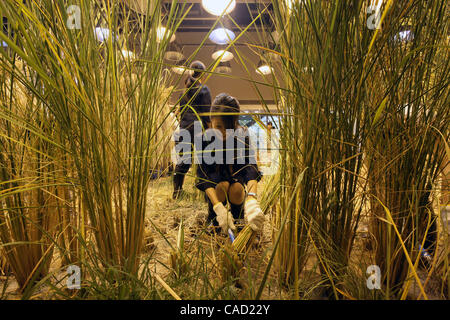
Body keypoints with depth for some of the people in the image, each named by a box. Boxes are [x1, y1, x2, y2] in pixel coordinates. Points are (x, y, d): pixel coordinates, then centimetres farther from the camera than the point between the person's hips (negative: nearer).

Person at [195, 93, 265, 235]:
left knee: (236, 189, -32)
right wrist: (219, 208, -49)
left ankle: (237, 218, -1)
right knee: (222, 185, -34)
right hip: (215, 177, -1)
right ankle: (213, 219, -8)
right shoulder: (204, 139, -26)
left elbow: (250, 166, -36)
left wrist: (252, 198, -56)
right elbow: (203, 175, -33)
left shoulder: (242, 135, -23)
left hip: (235, 174, 1)